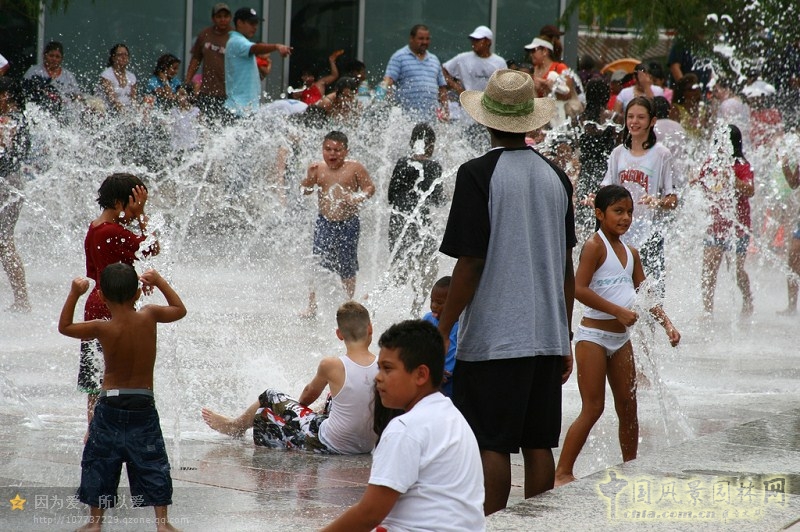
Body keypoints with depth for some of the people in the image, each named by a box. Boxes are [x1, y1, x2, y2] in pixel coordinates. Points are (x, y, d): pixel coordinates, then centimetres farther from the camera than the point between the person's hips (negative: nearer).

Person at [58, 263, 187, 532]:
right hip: (144, 405, 2)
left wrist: (74, 294, 3)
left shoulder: (103, 329, -14)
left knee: (99, 463, 11)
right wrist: (158, 281, 16)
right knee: (153, 463, 10)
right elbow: (179, 309, 11)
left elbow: (64, 327, 1)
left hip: (111, 404, -2)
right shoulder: (148, 317, -9)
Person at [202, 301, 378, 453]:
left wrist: (298, 405, 28)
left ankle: (235, 426, 44)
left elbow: (310, 393, 5)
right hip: (366, 446, 4)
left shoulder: (332, 366, -18)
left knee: (270, 398, 15)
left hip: (329, 445, -4)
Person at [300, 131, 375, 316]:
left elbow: (370, 187, -1)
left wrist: (358, 198, -20)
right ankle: (312, 307, 1)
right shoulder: (317, 168, 1)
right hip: (324, 222, 1)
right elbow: (304, 191, 7)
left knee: (347, 268, 9)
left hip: (348, 224, -1)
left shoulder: (354, 168, -6)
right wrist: (310, 178, -14)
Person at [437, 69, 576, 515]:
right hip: (547, 335, 5)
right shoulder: (556, 177, 7)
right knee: (539, 444, 9)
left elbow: (471, 264, -13)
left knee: (491, 445, -3)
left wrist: (442, 330, -5)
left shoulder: (478, 175, -10)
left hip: (492, 337, -5)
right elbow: (566, 266, 11)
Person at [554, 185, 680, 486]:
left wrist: (667, 325, 6)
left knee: (628, 406, 11)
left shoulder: (630, 254, 11)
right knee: (593, 408, -9)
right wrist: (617, 311, -25)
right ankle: (562, 473, -5)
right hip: (593, 334, -7)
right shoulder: (595, 246, -12)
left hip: (620, 337, 7)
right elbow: (579, 289, -23)